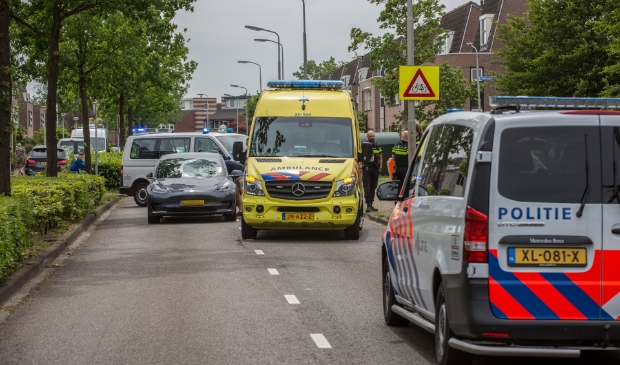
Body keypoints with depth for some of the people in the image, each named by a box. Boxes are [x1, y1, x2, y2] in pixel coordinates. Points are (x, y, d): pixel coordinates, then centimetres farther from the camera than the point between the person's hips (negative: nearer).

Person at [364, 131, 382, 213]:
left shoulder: (377, 146, 12)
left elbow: (380, 158, 17)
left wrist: (380, 167, 8)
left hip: (375, 169, 4)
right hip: (366, 168, -4)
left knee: (373, 187, 9)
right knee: (367, 187, -9)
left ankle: (371, 204, 16)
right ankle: (368, 205, -12)